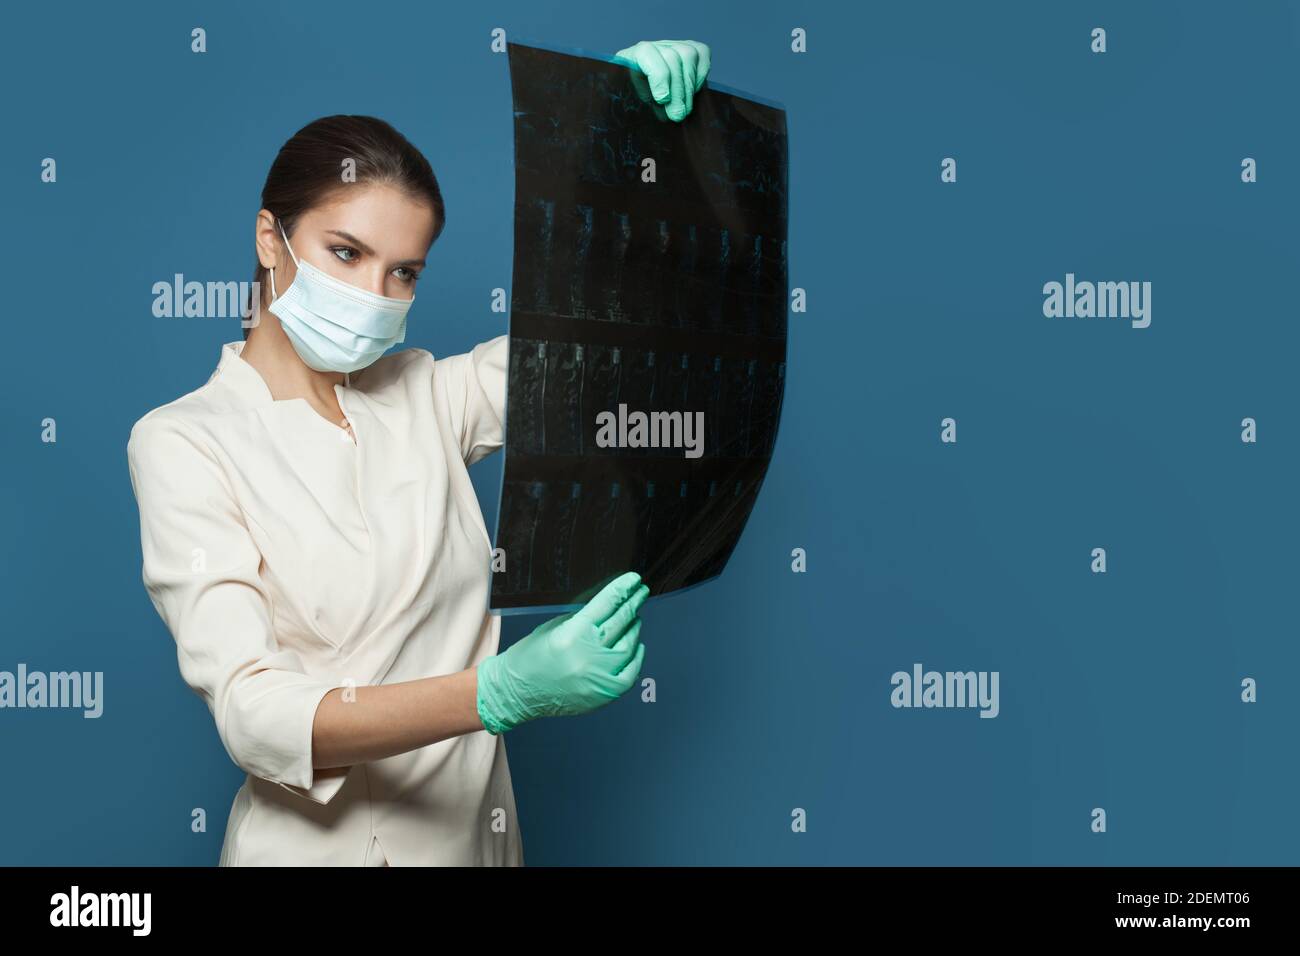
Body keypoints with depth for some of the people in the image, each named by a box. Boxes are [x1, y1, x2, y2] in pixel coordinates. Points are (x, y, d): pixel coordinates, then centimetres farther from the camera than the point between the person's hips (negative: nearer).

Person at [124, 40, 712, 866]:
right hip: (323, 842, -5)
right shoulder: (183, 443, -13)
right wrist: (499, 693, -38)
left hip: (480, 826, 5)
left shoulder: (427, 395, 0)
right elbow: (252, 714, -24)